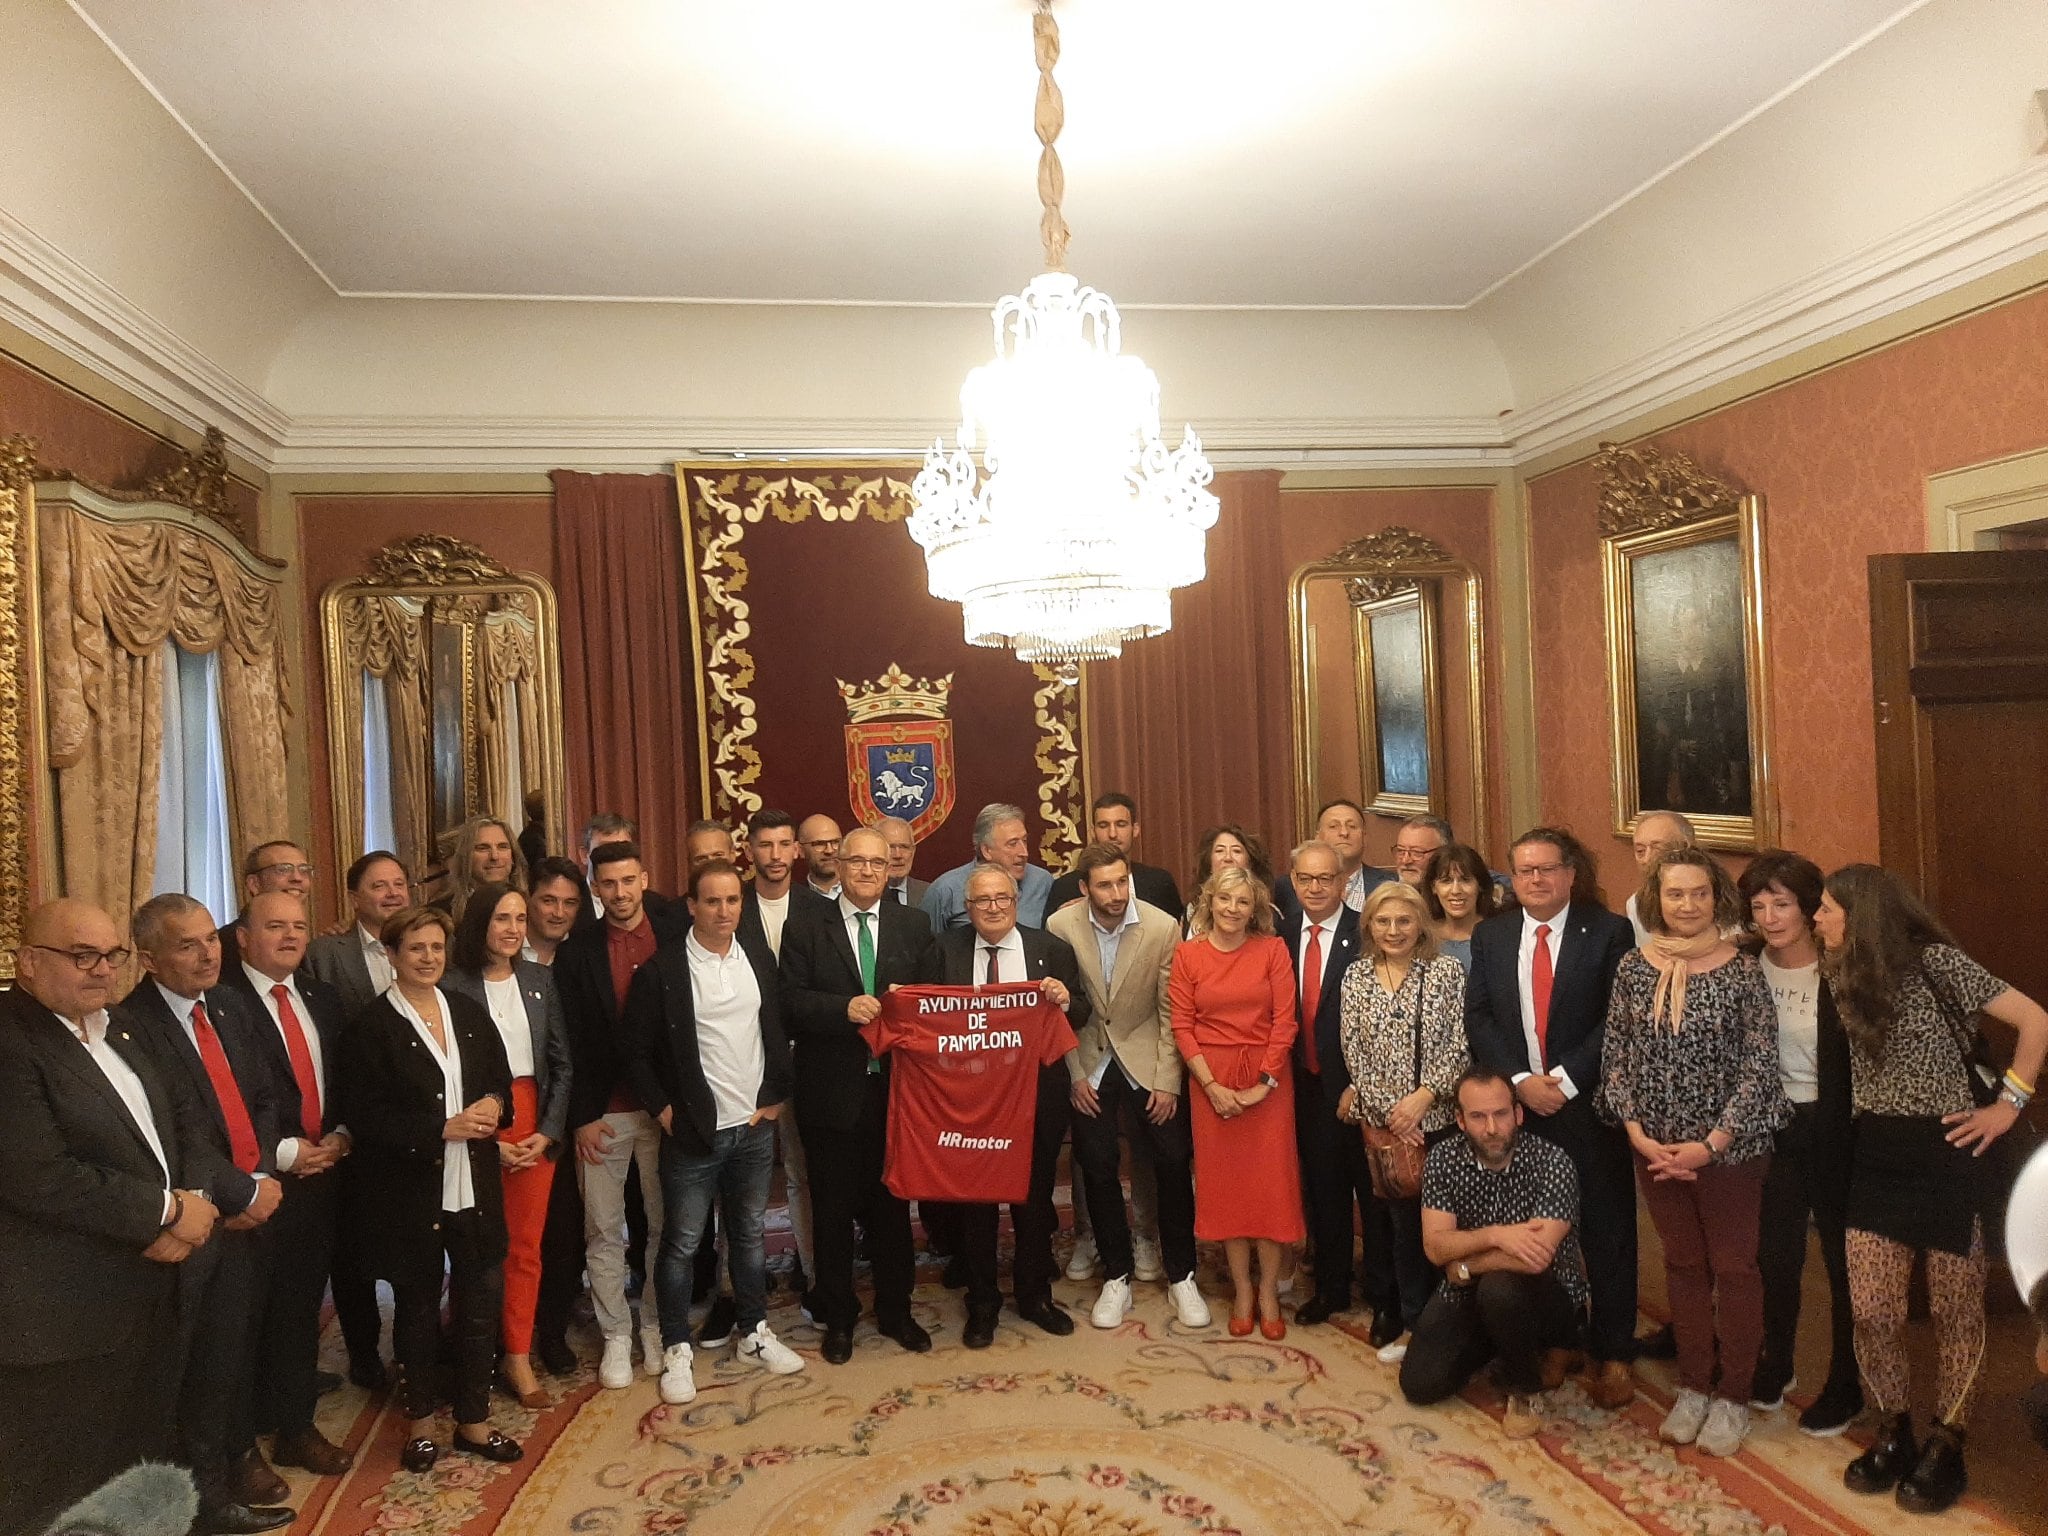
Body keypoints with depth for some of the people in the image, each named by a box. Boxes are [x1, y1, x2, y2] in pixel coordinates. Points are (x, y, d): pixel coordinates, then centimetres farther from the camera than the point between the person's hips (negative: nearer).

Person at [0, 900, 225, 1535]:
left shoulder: (118, 1031, 10)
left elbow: (186, 1111, 11)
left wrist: (193, 1197, -8)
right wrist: (168, 1212, -17)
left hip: (148, 1288, 8)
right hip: (63, 1314, -8)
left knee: (146, 1450, 21)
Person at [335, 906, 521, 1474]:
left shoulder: (470, 1014, 6)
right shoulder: (370, 1027, -9)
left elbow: (502, 1081, 14)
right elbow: (364, 1117, -13)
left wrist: (494, 1106, -9)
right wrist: (442, 1129, -20)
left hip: (474, 1188, 4)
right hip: (409, 1193, -4)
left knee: (482, 1303, 9)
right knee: (417, 1309, 14)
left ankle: (474, 1422, 26)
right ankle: (421, 1422, 33)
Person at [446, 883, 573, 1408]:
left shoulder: (540, 980, 5)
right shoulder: (454, 984, -8)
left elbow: (561, 1062, 7)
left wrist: (549, 1131, -2)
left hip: (536, 1129, 3)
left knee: (526, 1246, 7)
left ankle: (518, 1359, 17)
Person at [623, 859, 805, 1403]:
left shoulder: (759, 958, 3)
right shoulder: (661, 969, -11)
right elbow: (636, 1050, -6)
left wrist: (775, 1094, 5)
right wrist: (663, 1109, -8)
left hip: (755, 1127, 4)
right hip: (693, 1132, -4)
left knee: (750, 1234, 17)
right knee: (681, 1244, 6)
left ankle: (754, 1334, 32)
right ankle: (676, 1349, 22)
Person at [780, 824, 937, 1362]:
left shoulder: (914, 924, 5)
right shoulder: (806, 925, -2)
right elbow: (790, 1001, -9)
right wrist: (844, 1008, -23)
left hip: (896, 1087, 2)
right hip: (831, 1091, -1)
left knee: (892, 1205, 14)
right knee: (833, 1210, 11)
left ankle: (896, 1311, 32)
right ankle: (837, 1317, 29)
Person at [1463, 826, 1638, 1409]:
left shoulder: (1608, 931, -4)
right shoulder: (1490, 936, 7)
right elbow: (1477, 1016, 2)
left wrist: (1567, 1078, -14)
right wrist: (1521, 1080, -10)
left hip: (1588, 1103, -2)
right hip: (1515, 1103, 3)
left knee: (1606, 1231, 8)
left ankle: (1612, 1354, 21)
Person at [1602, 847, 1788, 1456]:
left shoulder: (1742, 972, -11)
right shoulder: (1633, 969, -3)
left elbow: (1760, 1068, -11)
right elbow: (1615, 1058, 2)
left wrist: (1711, 1144, -15)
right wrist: (1637, 1132, -8)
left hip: (1729, 1149, -3)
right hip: (1657, 1147, 3)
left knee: (1733, 1267, 10)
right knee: (1683, 1264, 16)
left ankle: (1732, 1396, 26)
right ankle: (1694, 1385, 30)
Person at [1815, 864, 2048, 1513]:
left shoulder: (1935, 962, -12)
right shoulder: (1840, 974, 7)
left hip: (1943, 1154, -5)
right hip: (1873, 1156, 5)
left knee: (1955, 1311, 7)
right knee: (1872, 1310, 4)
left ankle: (1946, 1447, 21)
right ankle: (1893, 1432, 23)